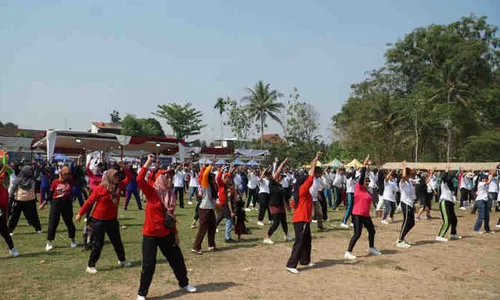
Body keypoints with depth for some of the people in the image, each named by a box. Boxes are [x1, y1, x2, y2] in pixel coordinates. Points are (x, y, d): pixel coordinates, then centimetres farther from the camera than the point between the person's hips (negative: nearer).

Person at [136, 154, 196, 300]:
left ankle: (184, 284, 37)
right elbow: (140, 179, -28)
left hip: (166, 234, 6)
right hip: (151, 235, -5)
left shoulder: (171, 195, 6)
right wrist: (148, 162, -27)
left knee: (177, 259, 15)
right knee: (149, 265, -1)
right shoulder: (152, 192, -10)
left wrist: (175, 233, 15)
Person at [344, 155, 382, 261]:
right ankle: (348, 253, -8)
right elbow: (362, 176, -22)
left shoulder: (366, 191, 11)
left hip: (366, 215, 9)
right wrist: (365, 165, -24)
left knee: (372, 231, 21)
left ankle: (371, 248, 43)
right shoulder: (358, 188, -12)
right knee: (357, 234, -13)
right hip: (357, 215, -9)